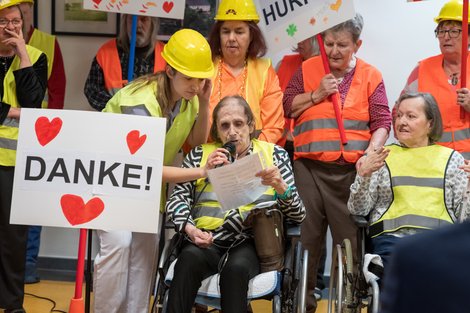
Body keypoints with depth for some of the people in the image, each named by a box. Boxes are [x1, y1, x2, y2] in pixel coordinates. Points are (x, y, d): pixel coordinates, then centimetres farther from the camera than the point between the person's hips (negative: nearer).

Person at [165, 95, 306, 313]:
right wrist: (189, 227, -12)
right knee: (189, 257, -32)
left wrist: (280, 186, -11)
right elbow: (178, 198, 8)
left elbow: (298, 215, 9)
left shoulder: (274, 154, 15)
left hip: (249, 241, -1)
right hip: (207, 240, 1)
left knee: (236, 267, -34)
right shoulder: (200, 154, 18)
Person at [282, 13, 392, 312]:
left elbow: (382, 122, 0)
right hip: (309, 167, 1)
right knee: (305, 237, 5)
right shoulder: (308, 69, 8)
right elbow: (287, 108, 9)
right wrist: (316, 94, -5)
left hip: (351, 170, -1)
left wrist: (371, 153, -15)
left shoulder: (370, 75, 5)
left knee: (351, 238, 2)